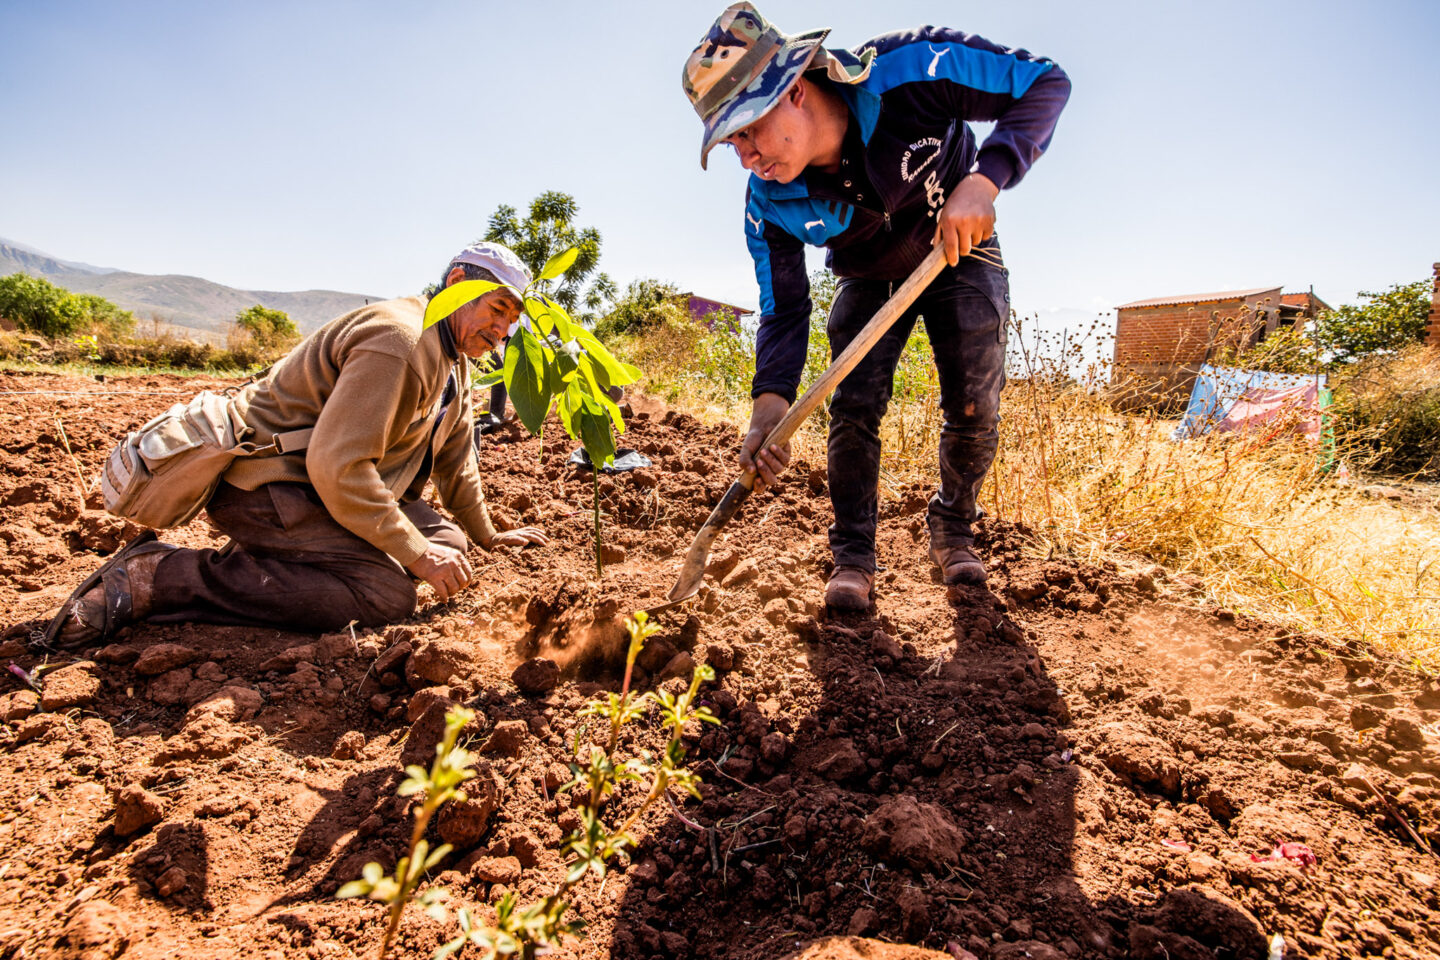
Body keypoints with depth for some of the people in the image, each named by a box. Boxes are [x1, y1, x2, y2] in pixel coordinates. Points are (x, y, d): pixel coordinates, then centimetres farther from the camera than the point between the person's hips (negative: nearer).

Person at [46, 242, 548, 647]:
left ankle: (266, 559, 8)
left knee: (444, 544, -1)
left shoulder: (454, 357, 11)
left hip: (332, 482, 10)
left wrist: (486, 536, 25)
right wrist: (415, 554, -25)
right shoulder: (397, 341, -22)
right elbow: (335, 466, -29)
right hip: (264, 482, -10)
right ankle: (159, 576, -16)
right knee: (387, 593, -26)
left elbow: (455, 456, 20)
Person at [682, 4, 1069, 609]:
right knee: (853, 407, -13)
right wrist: (770, 401, -35)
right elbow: (783, 310, -18)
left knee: (974, 409, -8)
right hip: (871, 279, 2)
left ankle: (953, 531, 18)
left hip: (961, 255, -1)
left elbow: (1047, 82, -26)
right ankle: (853, 558, 2)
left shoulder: (907, 70, -33)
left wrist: (983, 180, -43)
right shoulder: (771, 203, -23)